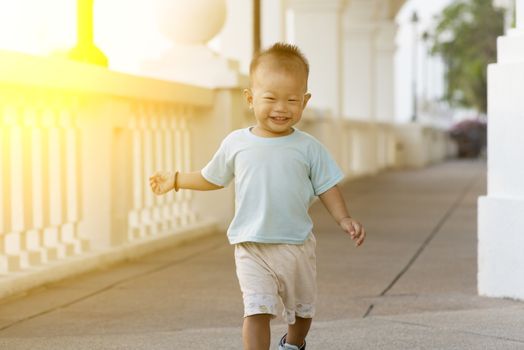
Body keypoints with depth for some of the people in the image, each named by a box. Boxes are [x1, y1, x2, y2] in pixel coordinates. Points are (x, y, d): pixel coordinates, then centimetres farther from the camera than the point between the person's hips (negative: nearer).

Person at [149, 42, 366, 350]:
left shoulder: (309, 148, -5)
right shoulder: (236, 144, -2)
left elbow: (327, 187, 0)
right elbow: (212, 178, 15)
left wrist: (344, 219, -13)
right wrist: (176, 180, 17)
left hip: (297, 246, 2)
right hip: (251, 247, -1)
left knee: (301, 308, 21)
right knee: (257, 310, -16)